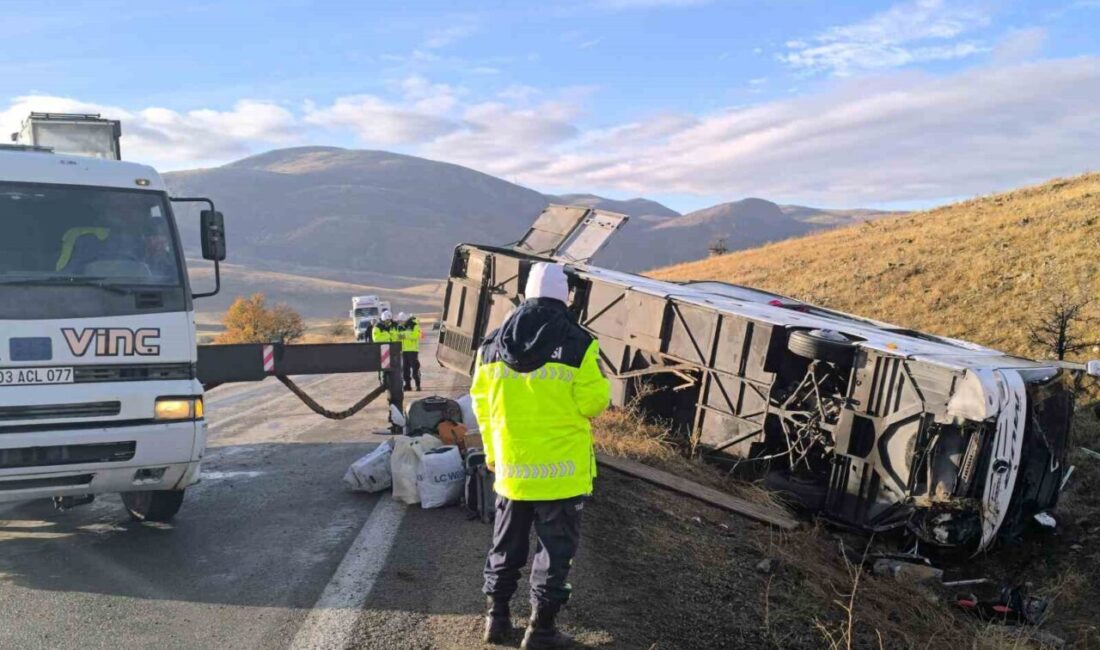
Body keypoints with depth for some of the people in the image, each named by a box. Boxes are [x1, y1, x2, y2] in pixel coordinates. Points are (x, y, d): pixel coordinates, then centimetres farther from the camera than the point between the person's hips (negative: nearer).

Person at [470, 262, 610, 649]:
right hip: (561, 469, -4)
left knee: (506, 546, 19)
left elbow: (482, 403, 8)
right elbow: (594, 402, -13)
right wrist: (600, 388, 10)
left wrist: (492, 451, 20)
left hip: (511, 468, 4)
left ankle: (497, 617, 28)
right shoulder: (577, 344, -14)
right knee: (554, 550, 8)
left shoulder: (493, 344, 2)